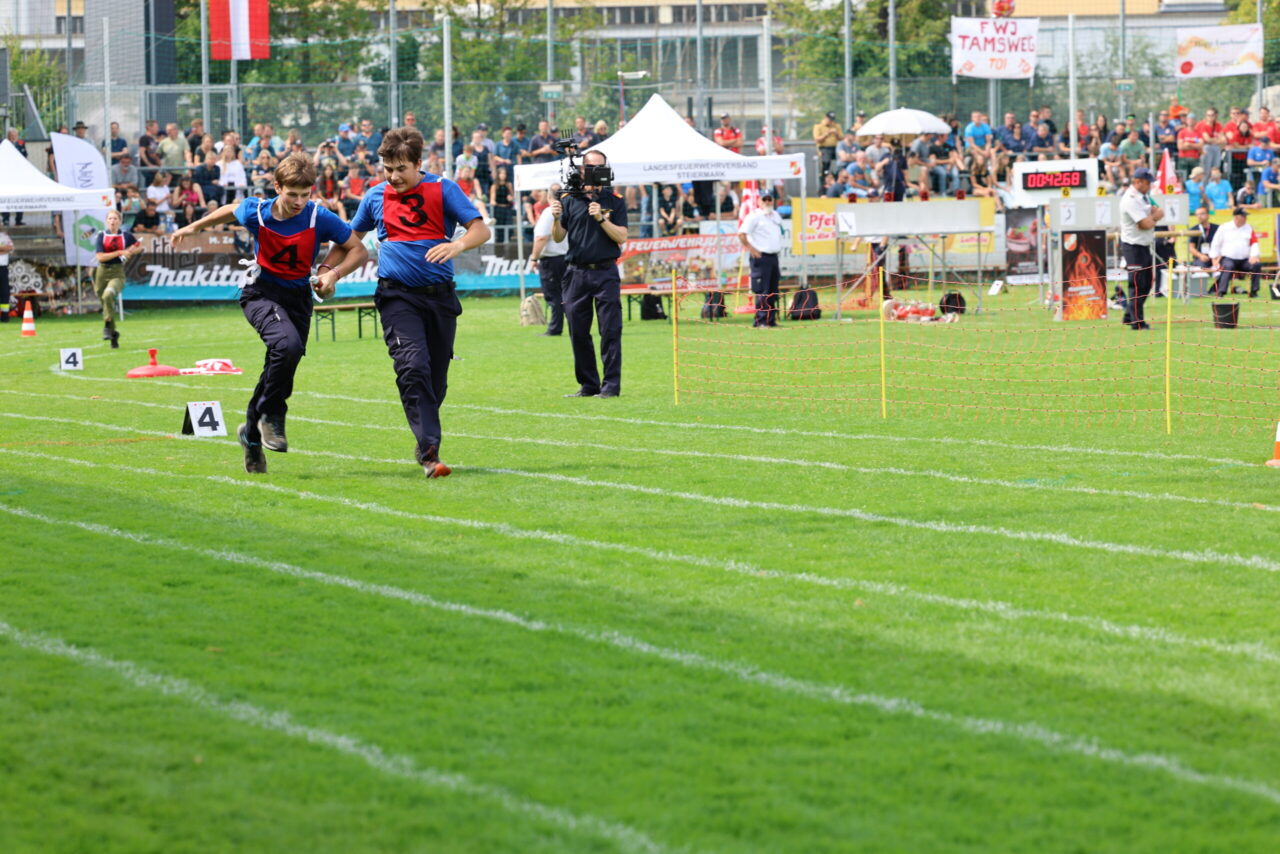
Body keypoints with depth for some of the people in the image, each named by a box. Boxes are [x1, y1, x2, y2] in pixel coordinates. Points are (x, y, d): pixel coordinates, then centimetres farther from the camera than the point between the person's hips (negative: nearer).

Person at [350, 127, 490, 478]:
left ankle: (426, 445, 28)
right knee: (413, 366, -20)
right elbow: (353, 238, 24)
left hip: (439, 294, 1)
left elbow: (480, 229, -8)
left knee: (436, 376, 8)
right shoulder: (375, 197, 7)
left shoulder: (442, 190, -1)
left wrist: (458, 244, -29)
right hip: (398, 295, -1)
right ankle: (429, 451, -26)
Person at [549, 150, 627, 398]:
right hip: (577, 273, 2)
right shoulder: (569, 200, 9)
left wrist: (601, 218, -16)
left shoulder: (615, 201, 5)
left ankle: (611, 384, -3)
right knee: (578, 332, 4)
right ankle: (588, 384, 12)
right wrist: (556, 218, -12)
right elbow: (558, 238, 7)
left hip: (606, 272, -2)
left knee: (610, 330, -6)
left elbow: (621, 237, -3)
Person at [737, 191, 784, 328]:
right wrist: (751, 249, -16)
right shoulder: (754, 216, -9)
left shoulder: (776, 216, 15)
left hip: (773, 256, 8)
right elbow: (741, 233, -17)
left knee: (773, 291, 10)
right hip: (761, 257, -8)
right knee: (762, 291, -11)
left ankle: (771, 320, 16)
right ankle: (760, 321, -10)